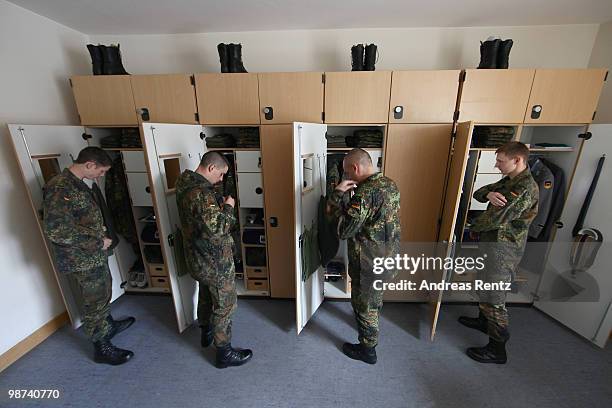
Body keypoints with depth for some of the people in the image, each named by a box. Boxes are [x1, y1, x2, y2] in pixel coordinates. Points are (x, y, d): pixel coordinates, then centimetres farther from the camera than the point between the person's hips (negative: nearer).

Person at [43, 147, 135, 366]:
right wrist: (98, 241, -22)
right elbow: (55, 230, -29)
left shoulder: (76, 184, 7)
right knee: (93, 302, 7)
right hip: (82, 260, -9)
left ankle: (109, 325, 48)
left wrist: (102, 233, 8)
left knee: (102, 293, 26)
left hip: (94, 256, 9)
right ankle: (102, 348, 26)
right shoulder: (60, 188, -24)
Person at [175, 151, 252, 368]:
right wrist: (228, 207, -17)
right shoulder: (201, 192, -28)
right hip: (215, 261, -10)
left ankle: (207, 333, 51)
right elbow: (216, 228, -31)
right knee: (225, 305, 8)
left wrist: (219, 203, 2)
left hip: (197, 257, 10)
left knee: (205, 295, 28)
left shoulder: (186, 184, 3)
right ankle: (224, 353, 26)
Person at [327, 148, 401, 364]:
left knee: (364, 305, 14)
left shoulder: (365, 193, -30)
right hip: (388, 257, 9)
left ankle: (367, 350, 35)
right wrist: (344, 197, -3)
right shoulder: (390, 184, 0)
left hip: (369, 263, -9)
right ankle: (372, 326, 57)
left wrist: (337, 194, -21)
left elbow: (345, 230, -26)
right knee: (376, 296, 31)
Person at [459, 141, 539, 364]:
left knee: (493, 297, 0)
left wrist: (474, 228, -6)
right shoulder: (509, 180, 9)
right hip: (492, 244, 10)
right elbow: (478, 193, 7)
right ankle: (483, 321, 46)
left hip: (502, 249, -10)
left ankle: (497, 350, 16)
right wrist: (489, 194, -17)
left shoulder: (525, 189, -22)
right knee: (483, 285, 24)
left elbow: (495, 219, -25)